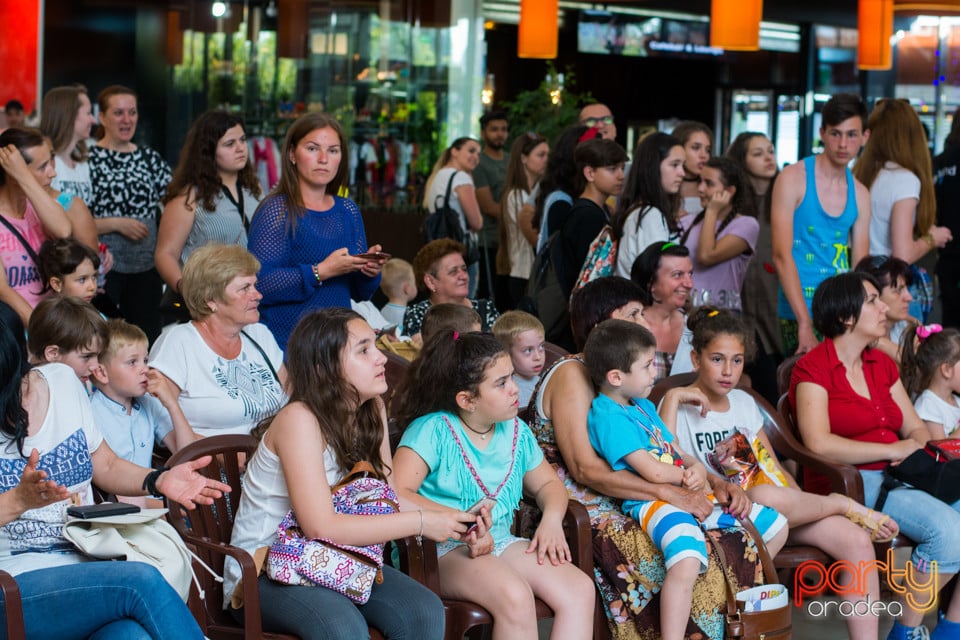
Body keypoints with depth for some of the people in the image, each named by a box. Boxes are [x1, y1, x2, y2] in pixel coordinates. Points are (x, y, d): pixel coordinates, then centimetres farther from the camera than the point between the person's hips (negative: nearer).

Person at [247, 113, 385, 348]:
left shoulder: (348, 211, 11)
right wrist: (321, 272, -22)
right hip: (284, 344, -5)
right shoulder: (276, 210, -7)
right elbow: (258, 284, -20)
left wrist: (369, 272, -5)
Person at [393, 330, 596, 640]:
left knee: (580, 589, -17)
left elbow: (547, 483, 23)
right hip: (446, 551, -7)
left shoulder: (515, 431, 10)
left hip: (501, 542, 7)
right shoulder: (433, 429, -10)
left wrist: (552, 519, -1)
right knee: (515, 596, -35)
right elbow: (397, 493, -22)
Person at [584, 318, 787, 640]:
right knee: (687, 561, -41)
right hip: (652, 501, -10)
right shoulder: (608, 417, -14)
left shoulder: (643, 406, 18)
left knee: (776, 526, 15)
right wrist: (689, 475, 0)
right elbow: (654, 473, -21)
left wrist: (697, 468, -7)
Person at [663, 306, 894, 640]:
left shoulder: (744, 402, 19)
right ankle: (842, 504, -12)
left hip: (784, 511, 6)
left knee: (857, 540, -19)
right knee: (765, 495, -41)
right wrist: (673, 397, -20)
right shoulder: (680, 407, 0)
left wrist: (805, 504, 6)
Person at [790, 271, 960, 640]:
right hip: (848, 485, -7)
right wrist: (892, 450, -14)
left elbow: (916, 429, 19)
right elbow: (819, 444, -17)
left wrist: (916, 447, -6)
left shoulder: (882, 364, 18)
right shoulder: (813, 368, -5)